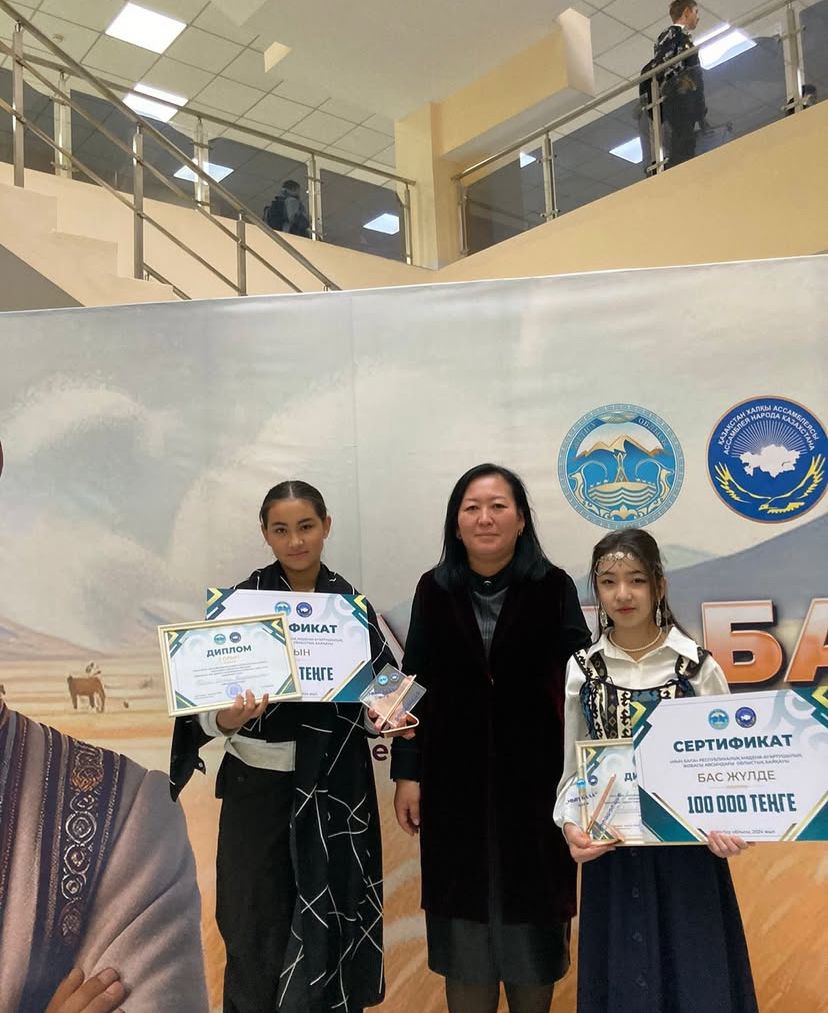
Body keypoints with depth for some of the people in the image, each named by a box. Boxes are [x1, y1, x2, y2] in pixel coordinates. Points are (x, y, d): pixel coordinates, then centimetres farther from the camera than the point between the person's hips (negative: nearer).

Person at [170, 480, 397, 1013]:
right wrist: (227, 720, -31)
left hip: (333, 787, 2)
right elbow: (206, 707, -10)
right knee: (256, 925, 7)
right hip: (257, 782, -1)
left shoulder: (351, 602, 0)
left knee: (328, 922, 9)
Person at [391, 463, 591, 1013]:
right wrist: (407, 773, 1)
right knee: (464, 909, 11)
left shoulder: (553, 587, -4)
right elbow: (415, 685, 4)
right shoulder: (435, 589, 1)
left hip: (534, 775, -1)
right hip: (455, 777, 1)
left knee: (531, 908, 11)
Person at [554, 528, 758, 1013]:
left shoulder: (698, 666, -5)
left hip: (689, 850, -1)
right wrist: (571, 823, -12)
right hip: (611, 851, 1)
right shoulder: (581, 670, -1)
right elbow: (573, 767, 4)